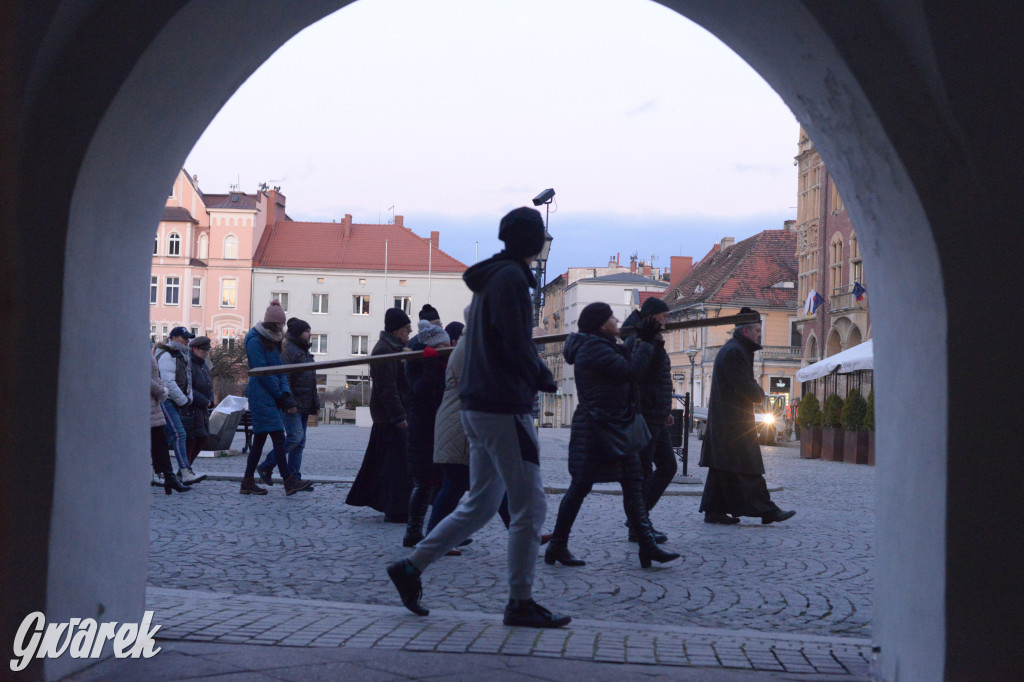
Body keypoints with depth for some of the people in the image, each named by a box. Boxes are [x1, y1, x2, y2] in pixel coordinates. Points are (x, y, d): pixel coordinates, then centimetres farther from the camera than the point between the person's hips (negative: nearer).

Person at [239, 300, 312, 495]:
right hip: (262, 397, -9)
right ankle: (289, 481, -16)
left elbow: (280, 369, 14)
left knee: (260, 439, 10)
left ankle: (247, 482, 15)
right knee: (278, 437, -13)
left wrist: (286, 394, -1)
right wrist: (280, 395, -9)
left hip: (272, 398, 9)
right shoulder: (255, 341, -9)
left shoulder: (273, 342, 19)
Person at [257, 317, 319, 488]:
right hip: (293, 405, -10)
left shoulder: (304, 351, 21)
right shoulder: (288, 350, -10)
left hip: (304, 406, 10)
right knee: (295, 437, -16)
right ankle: (266, 467, -4)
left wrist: (316, 402, 21)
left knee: (300, 442, 7)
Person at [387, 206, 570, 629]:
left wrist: (535, 375, 10)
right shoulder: (511, 278, -13)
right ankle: (520, 603, 3)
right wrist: (544, 379, -2)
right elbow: (516, 346, -19)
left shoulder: (489, 278, 17)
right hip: (504, 407, -10)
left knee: (479, 505, 16)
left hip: (477, 405, 10)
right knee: (529, 507, -2)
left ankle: (411, 567, 15)